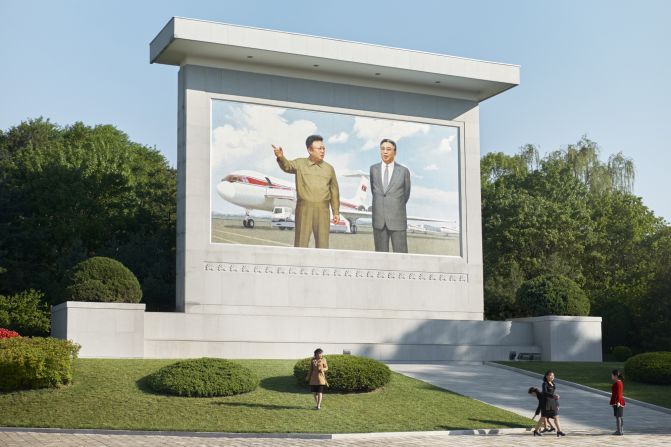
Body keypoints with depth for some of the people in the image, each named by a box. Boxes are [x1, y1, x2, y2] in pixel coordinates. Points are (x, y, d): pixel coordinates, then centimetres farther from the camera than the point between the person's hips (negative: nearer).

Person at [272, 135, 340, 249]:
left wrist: (336, 212, 9)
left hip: (322, 209, 2)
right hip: (304, 209, -2)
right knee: (301, 243, -1)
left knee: (322, 243, 2)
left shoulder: (329, 169, 10)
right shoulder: (300, 164, 5)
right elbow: (287, 166, -15)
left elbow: (334, 191, 12)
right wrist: (280, 157, -38)